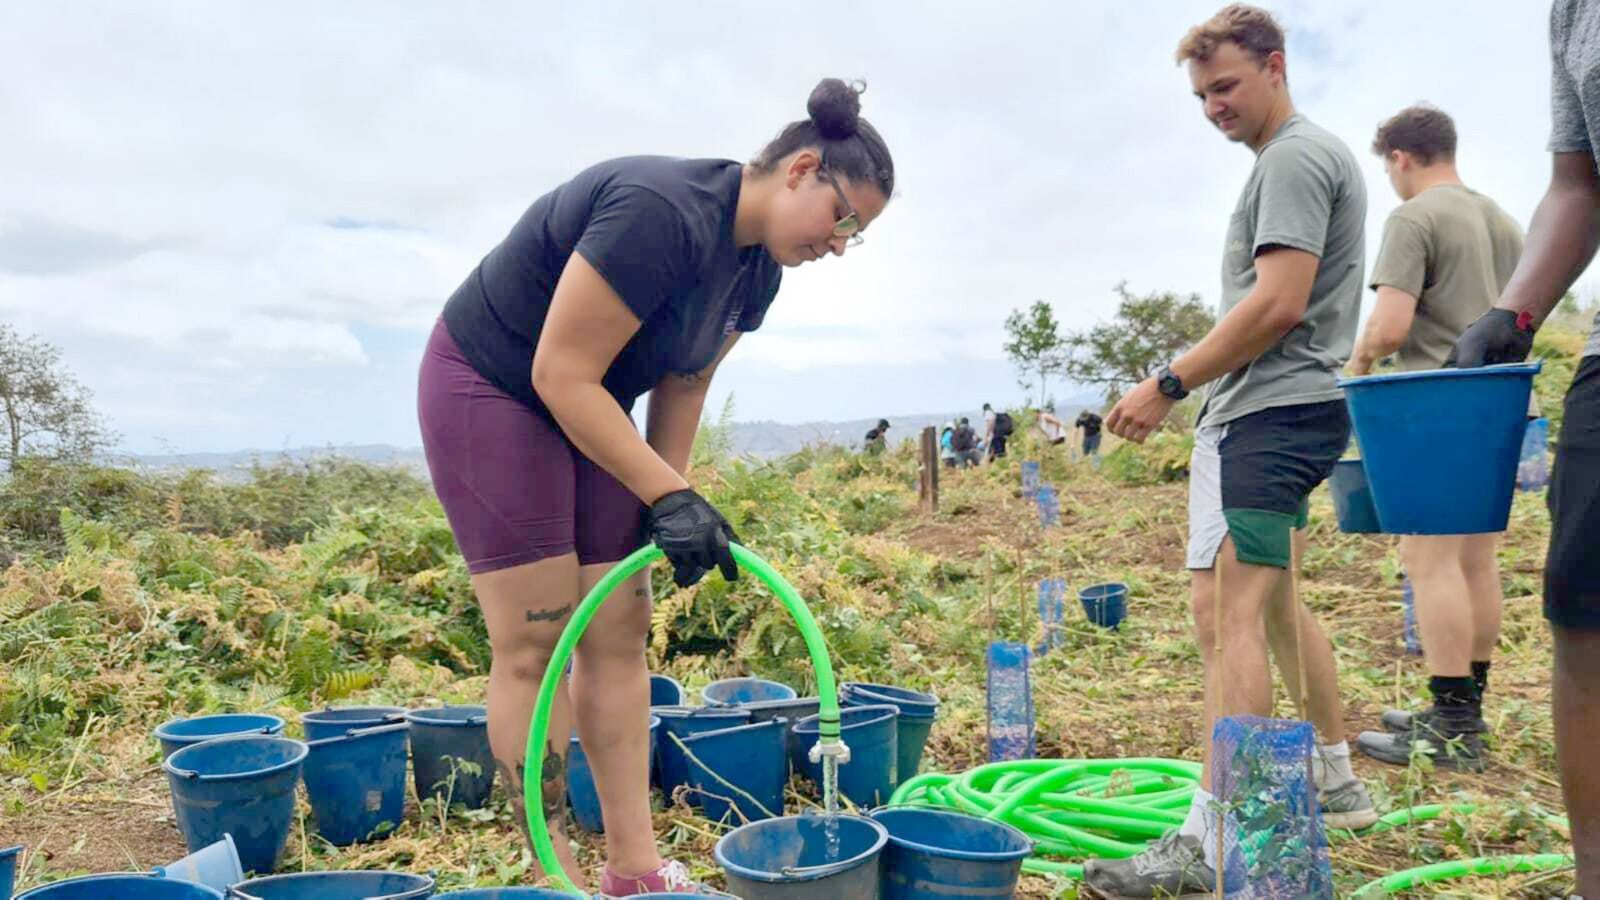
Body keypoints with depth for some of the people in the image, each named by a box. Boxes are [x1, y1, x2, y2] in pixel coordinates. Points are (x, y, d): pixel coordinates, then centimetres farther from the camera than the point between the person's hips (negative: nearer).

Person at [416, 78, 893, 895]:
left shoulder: (758, 266, -1)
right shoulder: (661, 214, -29)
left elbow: (683, 383, 7)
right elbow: (560, 375, -29)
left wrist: (668, 503, 1)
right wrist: (669, 496, -27)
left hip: (587, 411, 9)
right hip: (490, 388, -8)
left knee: (619, 633, 3)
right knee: (532, 643, -8)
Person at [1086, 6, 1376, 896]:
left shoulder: (1294, 157, -10)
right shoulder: (1318, 154, 22)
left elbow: (1278, 305, -20)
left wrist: (1169, 383, -15)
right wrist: (1195, 386, 18)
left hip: (1272, 414, -11)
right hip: (1285, 411, 11)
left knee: (1228, 612, -15)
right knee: (1275, 602, 19)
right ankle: (1336, 783, 31)